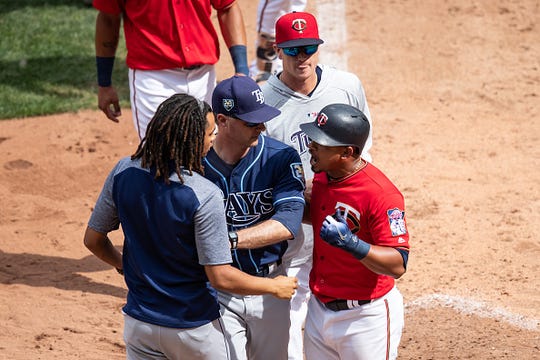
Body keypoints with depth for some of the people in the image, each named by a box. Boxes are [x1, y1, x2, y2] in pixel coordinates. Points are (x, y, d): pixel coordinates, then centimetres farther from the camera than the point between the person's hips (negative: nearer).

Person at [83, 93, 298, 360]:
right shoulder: (204, 195, -24)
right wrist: (274, 287, -5)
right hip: (194, 327, -4)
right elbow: (220, 277, -20)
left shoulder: (123, 172, -8)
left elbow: (93, 240, 3)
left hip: (139, 324, 4)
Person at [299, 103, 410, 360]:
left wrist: (353, 245, -39)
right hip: (319, 309, 8)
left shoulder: (380, 193, -23)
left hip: (366, 317, -8)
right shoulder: (321, 177, 1)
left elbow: (398, 265, -25)